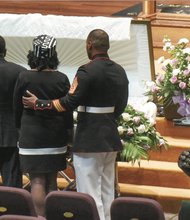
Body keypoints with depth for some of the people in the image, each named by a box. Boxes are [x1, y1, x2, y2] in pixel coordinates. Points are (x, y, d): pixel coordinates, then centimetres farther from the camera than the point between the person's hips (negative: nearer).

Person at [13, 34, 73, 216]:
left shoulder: (24, 78, -9)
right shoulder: (62, 79, -5)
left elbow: (17, 107, 1)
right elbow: (68, 109, 1)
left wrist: (21, 128, 16)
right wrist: (68, 132, 13)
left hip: (31, 135, -2)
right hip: (56, 137, 3)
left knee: (37, 181, -1)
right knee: (51, 180, 14)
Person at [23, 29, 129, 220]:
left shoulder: (87, 71, -16)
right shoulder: (120, 71, 6)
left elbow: (69, 103, -18)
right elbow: (121, 105, 12)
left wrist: (38, 104, -7)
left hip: (89, 139, -7)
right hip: (111, 138, 8)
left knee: (90, 194, -3)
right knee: (107, 192, 15)